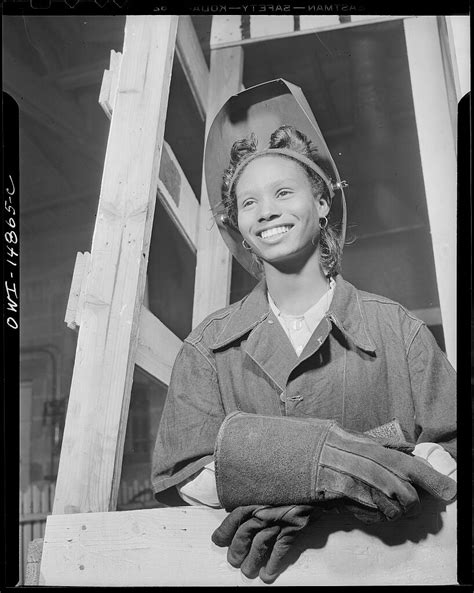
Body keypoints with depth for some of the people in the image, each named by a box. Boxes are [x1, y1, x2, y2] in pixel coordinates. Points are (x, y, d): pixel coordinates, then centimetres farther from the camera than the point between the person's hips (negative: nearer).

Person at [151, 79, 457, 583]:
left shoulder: (395, 329, 2)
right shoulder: (208, 346, 4)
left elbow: (449, 461, -5)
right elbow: (181, 477, -6)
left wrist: (314, 495, -20)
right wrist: (317, 458, -23)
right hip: (245, 571, 0)